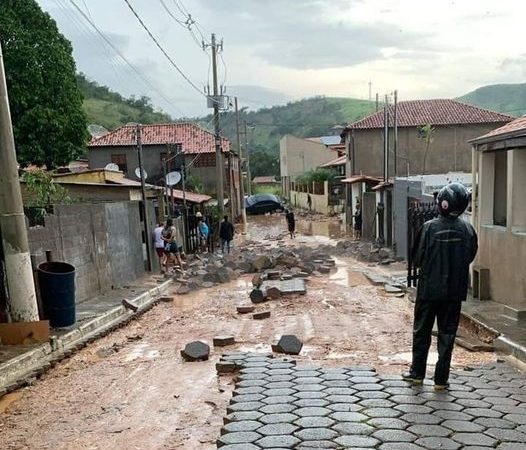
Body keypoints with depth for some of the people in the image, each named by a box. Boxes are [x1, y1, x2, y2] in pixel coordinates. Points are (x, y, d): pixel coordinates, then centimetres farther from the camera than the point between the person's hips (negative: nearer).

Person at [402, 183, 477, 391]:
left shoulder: (429, 227, -14)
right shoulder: (467, 229, -7)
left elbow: (418, 258, -9)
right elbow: (470, 257, 4)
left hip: (429, 289, -1)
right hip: (455, 290, 2)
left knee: (422, 331, 13)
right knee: (447, 334, 10)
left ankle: (417, 373, 23)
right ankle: (441, 379, 15)